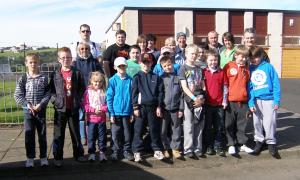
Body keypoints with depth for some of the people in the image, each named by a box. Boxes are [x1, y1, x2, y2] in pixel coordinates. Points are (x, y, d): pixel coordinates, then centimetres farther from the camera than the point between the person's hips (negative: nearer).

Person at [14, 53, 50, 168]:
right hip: (28, 111, 0)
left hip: (41, 110, 0)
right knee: (29, 135, 6)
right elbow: (18, 95, -2)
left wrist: (41, 104, -15)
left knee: (42, 134, 8)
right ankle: (30, 158, 17)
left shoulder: (44, 78, -1)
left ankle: (43, 157, 20)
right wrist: (27, 105, -14)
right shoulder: (23, 79, 0)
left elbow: (47, 93, -3)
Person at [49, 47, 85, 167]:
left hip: (74, 108, 0)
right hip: (60, 108, 0)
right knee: (59, 134, 6)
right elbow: (51, 90, 5)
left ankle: (78, 154, 25)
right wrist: (54, 99, -8)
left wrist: (78, 99, -5)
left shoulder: (77, 73, 1)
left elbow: (82, 88, 4)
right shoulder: (55, 75, 2)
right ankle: (58, 157, 16)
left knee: (76, 132, 12)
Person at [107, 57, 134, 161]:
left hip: (127, 112, 1)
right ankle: (116, 151, 23)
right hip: (116, 112, -1)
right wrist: (111, 113, -7)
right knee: (116, 134, 8)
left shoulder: (130, 80, 0)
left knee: (127, 133, 10)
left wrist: (132, 112, 1)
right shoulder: (112, 80, -3)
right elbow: (109, 97, -3)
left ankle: (127, 151, 24)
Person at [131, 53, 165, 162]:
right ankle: (137, 151, 10)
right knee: (138, 130, 2)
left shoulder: (156, 77, 7)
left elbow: (160, 92, 6)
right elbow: (134, 92, -2)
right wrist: (135, 107, -7)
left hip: (153, 107, 2)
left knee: (155, 129, 9)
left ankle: (157, 150, 20)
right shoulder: (137, 77, 2)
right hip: (141, 107, -2)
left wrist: (159, 107, 0)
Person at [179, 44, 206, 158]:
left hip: (200, 100, 4)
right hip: (189, 100, -4)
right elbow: (184, 87, -7)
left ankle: (197, 148, 17)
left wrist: (202, 98, -3)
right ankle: (188, 149, 7)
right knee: (189, 126, -1)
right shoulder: (183, 68, 0)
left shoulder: (199, 69, 14)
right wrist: (194, 98, -14)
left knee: (199, 126, 7)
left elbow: (203, 85, 14)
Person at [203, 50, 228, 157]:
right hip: (207, 104, -1)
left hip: (219, 104, 1)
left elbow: (225, 87, 5)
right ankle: (209, 146, 19)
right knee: (208, 127, 8)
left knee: (219, 127, 7)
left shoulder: (221, 72, 3)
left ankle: (218, 147, 18)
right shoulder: (203, 72, 1)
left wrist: (224, 101, 2)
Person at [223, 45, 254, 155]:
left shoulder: (247, 68, 9)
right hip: (231, 100, -3)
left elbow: (249, 83, 16)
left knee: (242, 124, 12)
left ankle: (243, 144, 23)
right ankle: (231, 145, 18)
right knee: (230, 124, 6)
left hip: (243, 100, 4)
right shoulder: (229, 66, -4)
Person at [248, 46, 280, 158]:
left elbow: (276, 84, -5)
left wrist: (277, 101, -10)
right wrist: (251, 102, -8)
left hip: (269, 99, -2)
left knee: (269, 122, 1)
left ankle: (271, 143, 18)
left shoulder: (268, 67, -4)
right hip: (256, 100, 3)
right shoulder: (250, 69, 3)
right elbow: (249, 87, 1)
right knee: (257, 122, 9)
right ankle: (259, 141, 26)